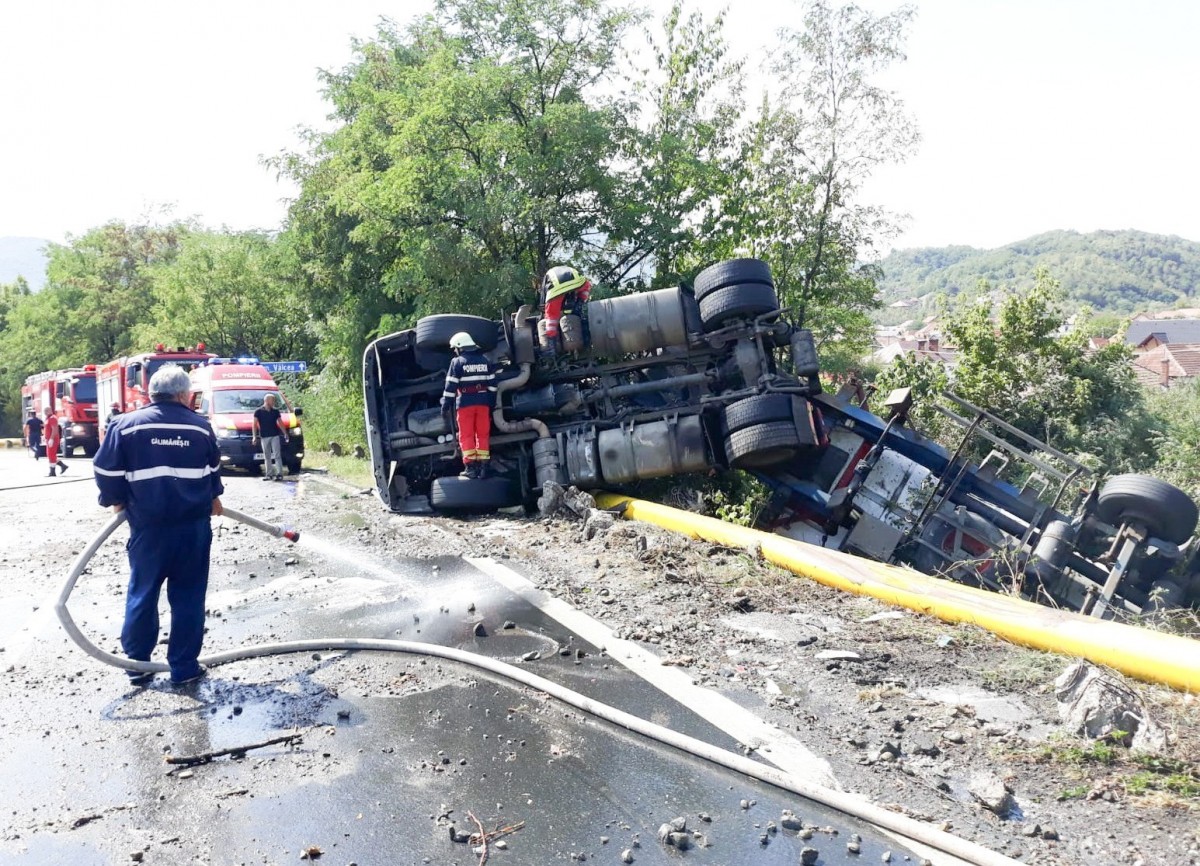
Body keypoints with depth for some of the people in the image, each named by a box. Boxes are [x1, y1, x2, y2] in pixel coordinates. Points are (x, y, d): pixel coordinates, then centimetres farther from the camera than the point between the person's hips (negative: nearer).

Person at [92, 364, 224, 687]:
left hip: (148, 525, 0)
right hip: (194, 525, 1)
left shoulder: (125, 424, -2)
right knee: (188, 597, 8)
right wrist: (212, 499, 36)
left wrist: (116, 500, 19)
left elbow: (106, 471, -1)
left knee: (142, 595, 14)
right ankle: (184, 667, 12)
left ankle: (137, 665, 21)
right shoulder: (201, 427, 4)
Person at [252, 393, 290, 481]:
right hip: (264, 437, 0)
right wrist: (255, 436, -7)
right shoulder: (258, 411, 0)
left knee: (277, 455, -5)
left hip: (275, 436, 1)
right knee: (267, 457, 6)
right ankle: (269, 474, 13)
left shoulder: (275, 411, 7)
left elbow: (280, 423, 12)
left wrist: (285, 434, 7)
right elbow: (255, 424, 0)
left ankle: (279, 474, -7)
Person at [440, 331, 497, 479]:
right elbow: (492, 384, 10)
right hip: (483, 402, 4)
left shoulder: (457, 362, -4)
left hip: (465, 402, -4)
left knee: (466, 435, 2)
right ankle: (483, 467, 6)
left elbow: (451, 386, -7)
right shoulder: (485, 360, 11)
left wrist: (445, 406, -3)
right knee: (483, 434, 8)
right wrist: (492, 405, 14)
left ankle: (471, 467, -3)